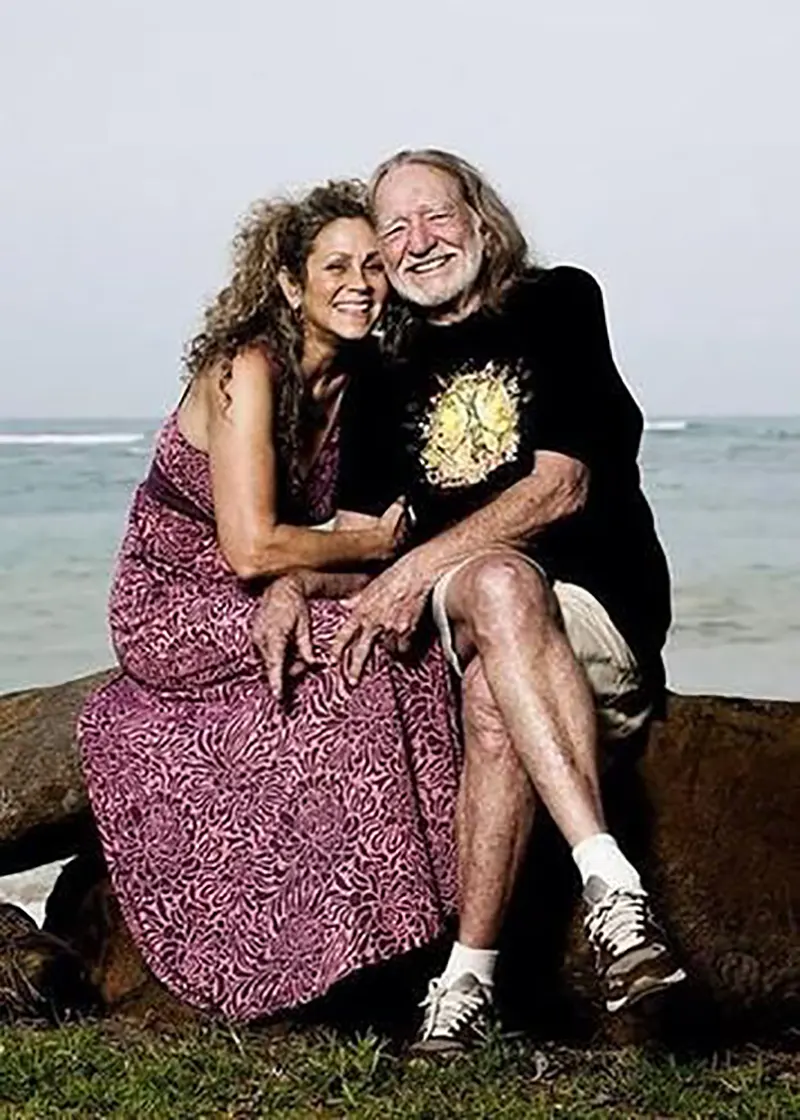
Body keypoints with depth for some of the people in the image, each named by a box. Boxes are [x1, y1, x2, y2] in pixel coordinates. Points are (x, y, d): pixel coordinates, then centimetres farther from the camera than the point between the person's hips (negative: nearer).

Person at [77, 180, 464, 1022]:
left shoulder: (355, 380, 4)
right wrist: (378, 543, -11)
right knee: (364, 659, -25)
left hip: (255, 608, 7)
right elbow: (251, 548, -25)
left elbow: (315, 541, -1)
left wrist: (297, 589, -23)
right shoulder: (248, 369, -18)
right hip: (173, 611, -7)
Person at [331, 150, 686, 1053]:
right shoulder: (392, 375, 18)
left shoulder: (558, 304, 4)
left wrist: (419, 566, -14)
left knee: (496, 700, -37)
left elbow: (562, 486, -8)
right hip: (460, 610, 3)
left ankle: (468, 978, -33)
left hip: (605, 615, -2)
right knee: (499, 583, -36)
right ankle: (612, 882, -44)